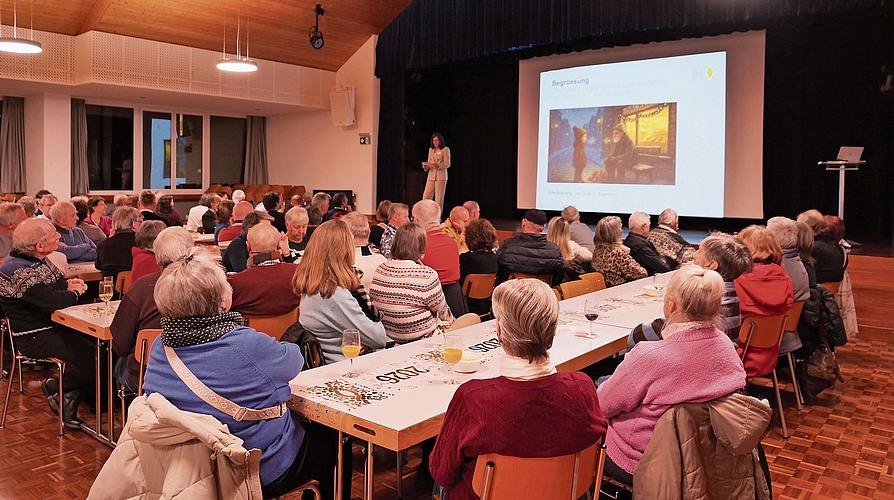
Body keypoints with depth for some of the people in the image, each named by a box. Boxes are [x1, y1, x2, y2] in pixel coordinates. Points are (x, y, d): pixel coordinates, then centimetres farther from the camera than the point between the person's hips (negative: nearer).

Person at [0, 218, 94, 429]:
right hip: (35, 338, -10)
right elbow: (54, 301, -31)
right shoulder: (19, 272, -22)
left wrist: (69, 284, -2)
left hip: (53, 326, 10)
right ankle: (57, 388, 4)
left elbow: (56, 282, 23)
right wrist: (75, 292, -9)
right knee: (95, 357, -21)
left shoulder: (34, 260, 8)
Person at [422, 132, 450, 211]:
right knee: (426, 197, -1)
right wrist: (426, 166, -4)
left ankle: (437, 216, 2)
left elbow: (447, 164, -6)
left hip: (441, 176, -5)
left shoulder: (445, 149, -1)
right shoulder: (431, 149, 16)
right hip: (431, 176, 5)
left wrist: (438, 165, -24)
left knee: (439, 198, -4)